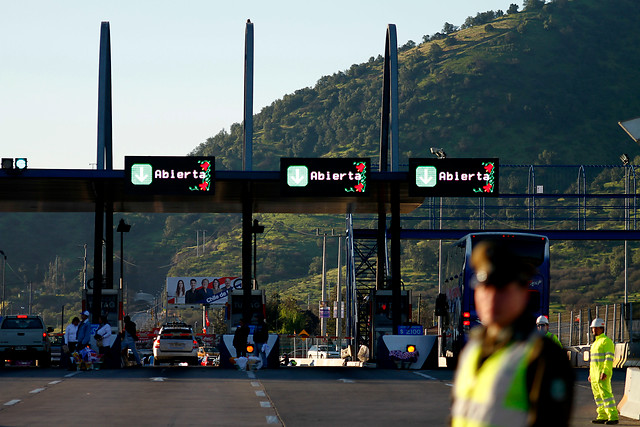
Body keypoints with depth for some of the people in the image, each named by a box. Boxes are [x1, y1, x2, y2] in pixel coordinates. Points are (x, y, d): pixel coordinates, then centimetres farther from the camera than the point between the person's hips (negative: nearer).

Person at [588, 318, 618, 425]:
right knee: (598, 396, 9)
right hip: (595, 374, 10)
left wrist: (604, 372, -24)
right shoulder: (595, 343, 20)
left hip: (602, 374, -10)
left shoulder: (606, 341, -9)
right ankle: (602, 417, 12)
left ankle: (613, 417, -15)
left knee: (606, 394, -14)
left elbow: (609, 358, -17)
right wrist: (590, 374, 21)